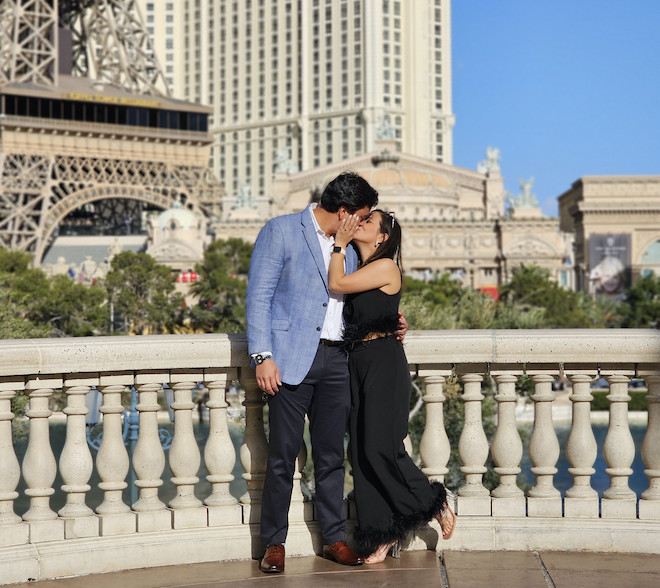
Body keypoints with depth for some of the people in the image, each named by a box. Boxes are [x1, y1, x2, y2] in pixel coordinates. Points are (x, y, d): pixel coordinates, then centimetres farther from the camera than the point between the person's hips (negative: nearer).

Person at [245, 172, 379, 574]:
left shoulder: (348, 246, 16)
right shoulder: (281, 232, -3)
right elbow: (258, 296, -7)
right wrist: (263, 356, -15)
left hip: (336, 360, 6)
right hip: (292, 359, -6)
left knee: (332, 454, 8)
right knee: (284, 454, -3)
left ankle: (335, 538, 16)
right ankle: (274, 543, 6)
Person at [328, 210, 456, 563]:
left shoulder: (386, 266, -7)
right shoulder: (361, 270, 19)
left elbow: (336, 284, -11)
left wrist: (339, 244, -2)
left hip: (384, 362, -8)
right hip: (358, 362, 8)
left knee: (381, 447, -12)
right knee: (363, 451, 3)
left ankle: (437, 506, 7)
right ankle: (383, 533, 7)